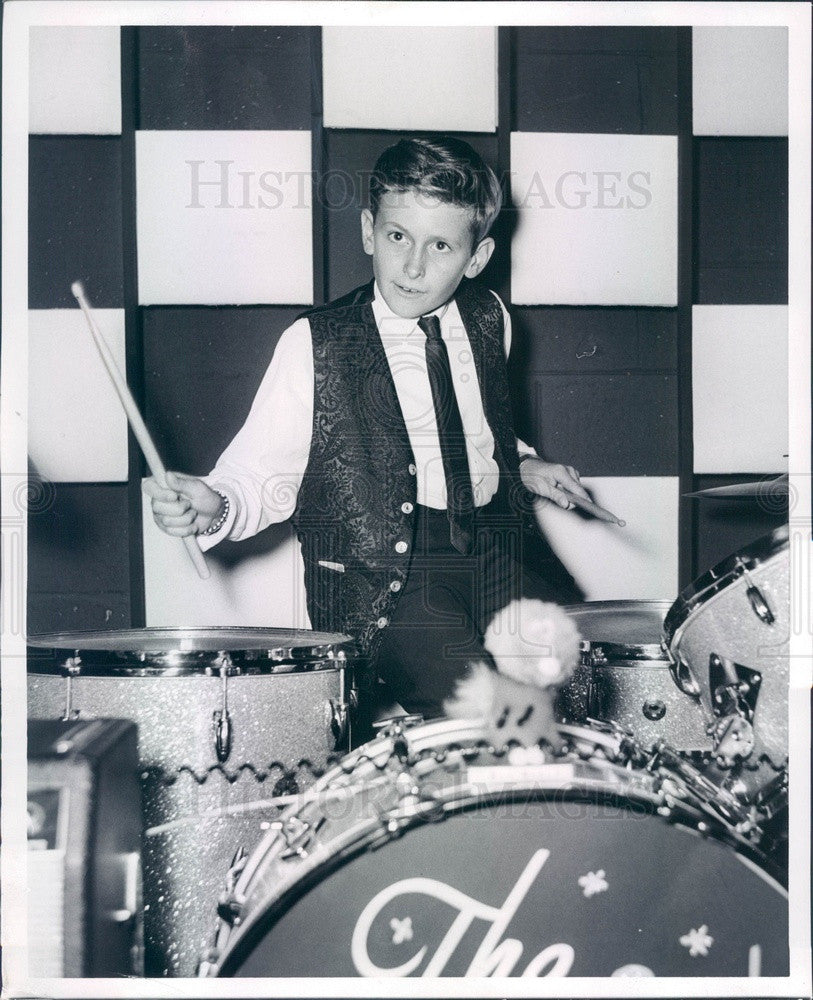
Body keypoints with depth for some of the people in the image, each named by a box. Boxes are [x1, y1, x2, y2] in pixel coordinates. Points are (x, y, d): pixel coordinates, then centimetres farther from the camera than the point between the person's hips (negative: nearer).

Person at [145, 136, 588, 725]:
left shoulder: (489, 320, 8)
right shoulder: (315, 346, -7)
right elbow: (263, 478, -8)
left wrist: (520, 463, 11)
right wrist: (213, 507, -27)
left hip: (493, 550, 6)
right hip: (380, 573, -5)